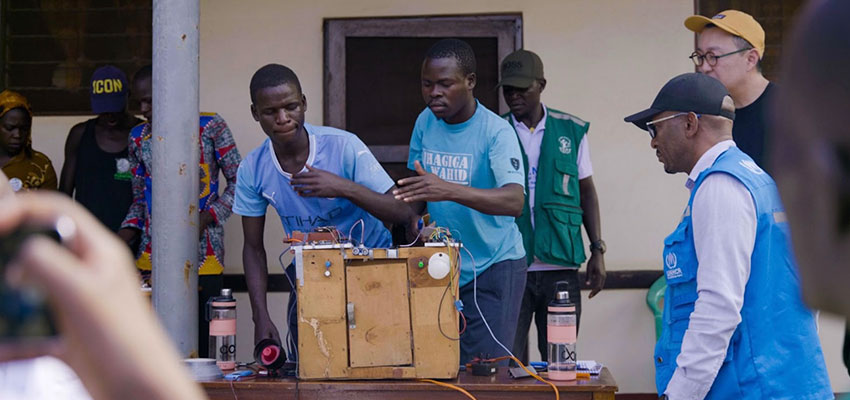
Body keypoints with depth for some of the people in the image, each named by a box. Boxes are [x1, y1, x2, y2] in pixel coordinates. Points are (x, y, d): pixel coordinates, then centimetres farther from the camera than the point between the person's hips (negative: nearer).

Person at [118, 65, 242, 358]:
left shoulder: (210, 127, 0)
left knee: (201, 347, -7)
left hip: (203, 260, -4)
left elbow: (237, 182, 1)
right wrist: (119, 242, 2)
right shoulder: (139, 137, 13)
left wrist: (205, 219, -12)